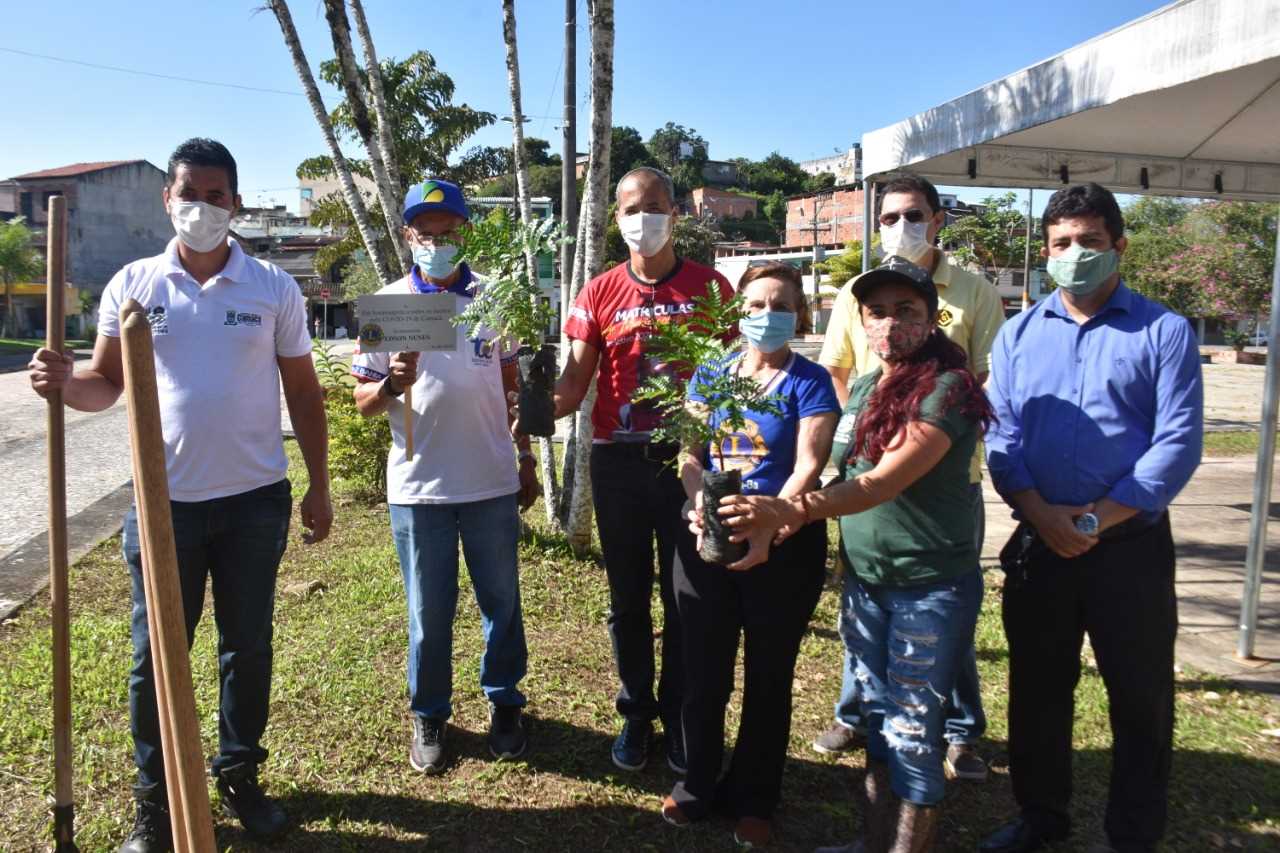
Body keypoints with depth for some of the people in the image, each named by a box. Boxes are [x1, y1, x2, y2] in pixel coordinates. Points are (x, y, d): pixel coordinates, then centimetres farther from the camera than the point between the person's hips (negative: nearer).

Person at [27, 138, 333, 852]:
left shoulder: (273, 288, 0)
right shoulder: (133, 285, 1)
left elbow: (303, 392, 3)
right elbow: (108, 384, 6)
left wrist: (319, 489, 2)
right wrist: (65, 384, -18)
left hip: (256, 501, 0)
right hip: (164, 500, 0)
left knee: (248, 648, 12)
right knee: (156, 656, 9)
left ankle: (240, 776, 31)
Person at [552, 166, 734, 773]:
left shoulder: (710, 285, 2)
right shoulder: (599, 293, 3)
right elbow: (574, 384, -3)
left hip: (687, 457, -1)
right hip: (618, 463, 1)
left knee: (685, 596, 7)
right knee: (627, 596, 12)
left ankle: (679, 717, 24)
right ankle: (636, 713, 30)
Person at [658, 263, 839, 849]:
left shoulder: (809, 381, -4)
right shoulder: (710, 375, 7)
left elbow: (808, 465, -14)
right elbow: (689, 453, 3)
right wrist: (701, 502, -18)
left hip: (785, 545, -3)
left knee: (769, 675, 12)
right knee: (703, 669, 11)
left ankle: (754, 797, 30)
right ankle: (699, 781, 32)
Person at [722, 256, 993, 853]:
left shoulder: (946, 389, -15)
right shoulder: (862, 387, 7)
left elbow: (883, 483, -26)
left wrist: (787, 509, -36)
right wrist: (776, 527, -2)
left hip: (930, 586, -7)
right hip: (866, 580, 7)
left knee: (911, 732, 3)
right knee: (877, 718, 18)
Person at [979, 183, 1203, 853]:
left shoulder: (1164, 332, 0)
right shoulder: (1018, 334, 9)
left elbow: (1179, 441, -8)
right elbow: (1002, 434, 1)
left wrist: (1100, 518, -16)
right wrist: (1040, 513, -14)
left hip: (1131, 545, -2)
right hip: (1038, 543, 3)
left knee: (1139, 697, 9)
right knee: (1037, 689, 14)